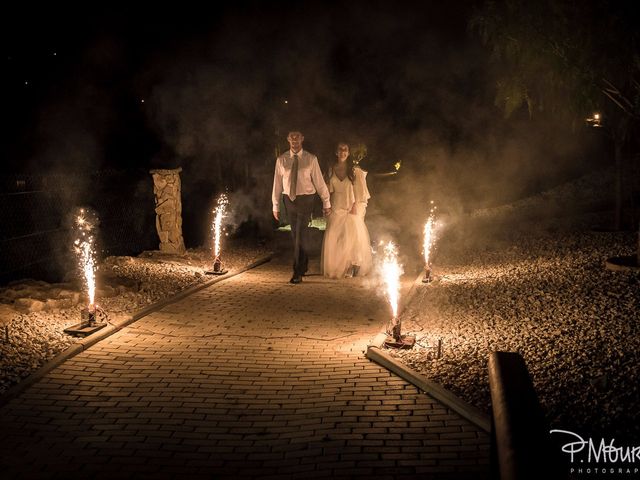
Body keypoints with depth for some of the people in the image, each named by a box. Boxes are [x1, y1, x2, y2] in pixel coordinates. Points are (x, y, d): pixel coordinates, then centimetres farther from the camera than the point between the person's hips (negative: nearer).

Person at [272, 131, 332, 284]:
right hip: (289, 199, 3)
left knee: (301, 234, -11)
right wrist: (275, 206, 7)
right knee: (295, 235, 12)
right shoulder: (281, 160, 1)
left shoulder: (311, 159, -5)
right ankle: (303, 266, 29)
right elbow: (277, 183, 6)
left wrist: (326, 203, -1)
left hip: (305, 199, -3)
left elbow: (319, 182, -3)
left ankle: (298, 272, -8)